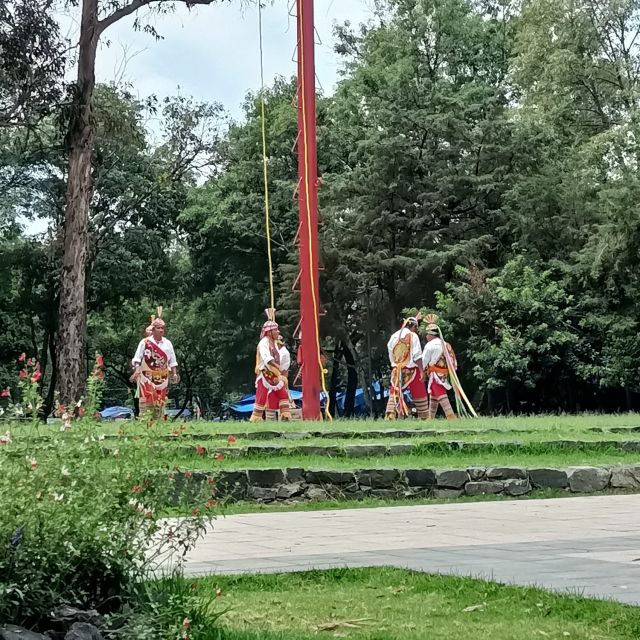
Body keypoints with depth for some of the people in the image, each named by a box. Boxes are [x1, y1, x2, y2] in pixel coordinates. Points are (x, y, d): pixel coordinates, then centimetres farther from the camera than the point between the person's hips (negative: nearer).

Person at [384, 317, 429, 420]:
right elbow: (417, 356, -11)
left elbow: (391, 356, 13)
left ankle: (389, 417, -9)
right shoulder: (413, 336, -5)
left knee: (394, 395, 3)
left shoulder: (393, 337, 11)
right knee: (420, 395, 6)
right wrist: (421, 371, -12)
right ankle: (424, 418, 11)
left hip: (396, 370, 4)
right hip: (411, 370, -4)